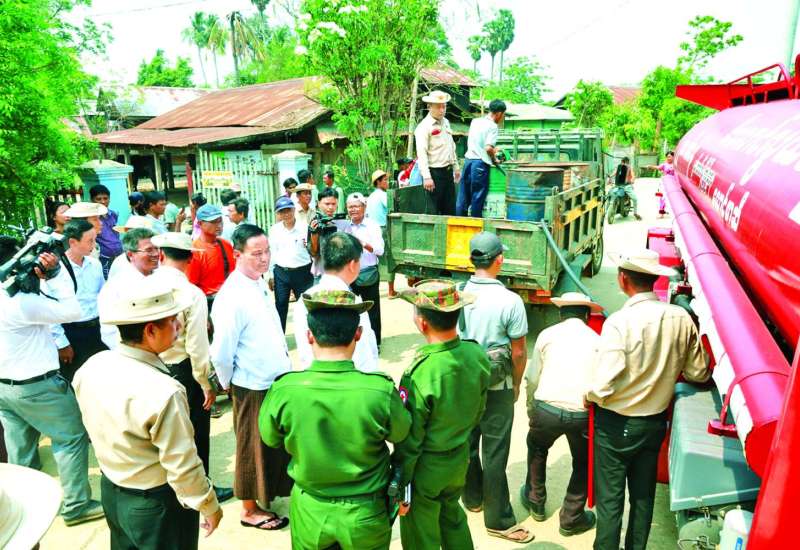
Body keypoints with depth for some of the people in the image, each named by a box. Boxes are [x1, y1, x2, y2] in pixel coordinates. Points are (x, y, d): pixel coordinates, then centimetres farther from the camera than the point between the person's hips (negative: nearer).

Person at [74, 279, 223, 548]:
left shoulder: (91, 368, -12)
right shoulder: (163, 392, -33)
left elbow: (98, 430, 4)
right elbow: (183, 467, -25)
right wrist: (210, 506, -10)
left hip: (111, 490, 7)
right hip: (157, 503, -6)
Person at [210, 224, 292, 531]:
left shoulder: (259, 282, 1)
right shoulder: (232, 297, -25)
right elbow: (221, 354, -22)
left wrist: (284, 369, 12)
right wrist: (229, 385, -6)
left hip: (277, 378, 7)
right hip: (253, 387, -7)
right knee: (253, 448, 13)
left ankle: (270, 491, 46)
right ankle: (250, 511, 35)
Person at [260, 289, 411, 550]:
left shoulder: (283, 390, -23)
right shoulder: (381, 391, -28)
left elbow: (270, 438, -3)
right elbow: (401, 434, -7)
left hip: (309, 512, 1)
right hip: (364, 518, -1)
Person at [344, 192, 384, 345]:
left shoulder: (372, 226, -3)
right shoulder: (344, 227, 6)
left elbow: (380, 250, -13)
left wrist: (364, 244, -27)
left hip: (368, 274, -2)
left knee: (372, 310, 9)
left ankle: (374, 343, 22)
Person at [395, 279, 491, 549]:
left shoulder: (419, 376, -33)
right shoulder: (477, 355, -14)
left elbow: (409, 440, -21)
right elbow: (478, 412, 2)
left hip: (426, 467, -5)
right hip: (460, 458, 6)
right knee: (453, 517, 30)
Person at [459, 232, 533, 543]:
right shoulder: (510, 301, -18)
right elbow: (518, 352, -11)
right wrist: (516, 385, 5)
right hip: (497, 386, -4)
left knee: (466, 442, 20)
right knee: (495, 452, 7)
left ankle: (472, 498, 40)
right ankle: (498, 520, 21)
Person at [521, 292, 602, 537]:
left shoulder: (547, 335, 8)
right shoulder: (596, 340, 9)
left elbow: (532, 379, 9)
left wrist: (531, 410, 24)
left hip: (547, 408, 1)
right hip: (583, 414, 0)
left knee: (536, 448, 31)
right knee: (583, 463, 26)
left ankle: (535, 501, 44)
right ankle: (571, 519, 34)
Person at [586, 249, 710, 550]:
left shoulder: (619, 322, -26)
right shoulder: (682, 318, -9)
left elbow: (602, 387, -29)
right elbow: (698, 373, 2)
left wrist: (590, 396, -8)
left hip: (616, 424, -5)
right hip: (656, 421, 5)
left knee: (610, 499, 11)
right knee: (643, 495, 22)